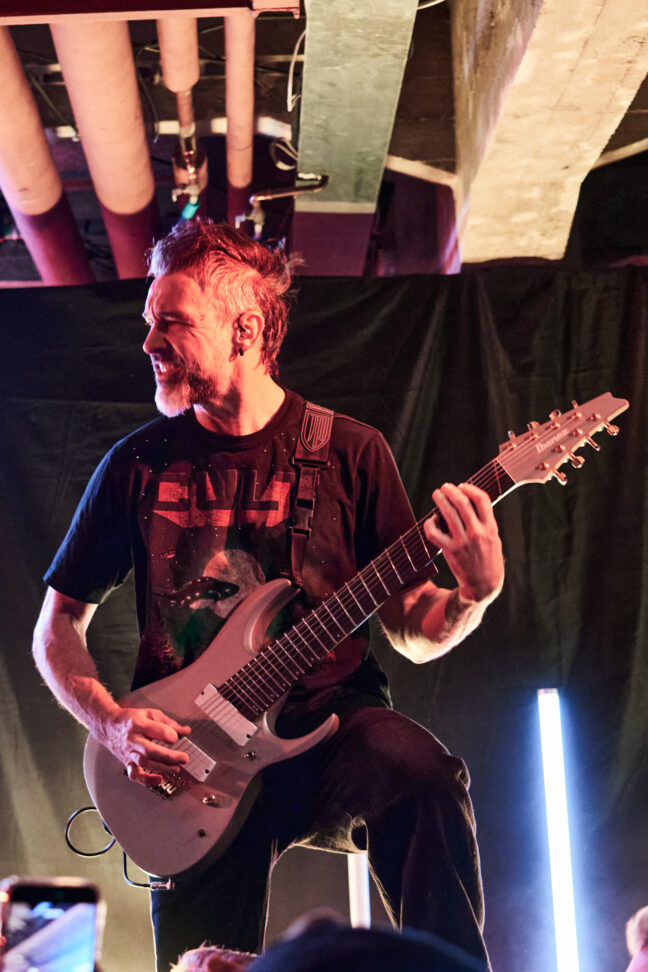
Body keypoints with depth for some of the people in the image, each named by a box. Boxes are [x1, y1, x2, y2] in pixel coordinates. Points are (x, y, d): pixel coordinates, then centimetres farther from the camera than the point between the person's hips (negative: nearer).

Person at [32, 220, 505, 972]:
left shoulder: (349, 452, 2)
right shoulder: (138, 465, 6)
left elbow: (414, 634, 4)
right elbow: (57, 625, 13)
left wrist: (472, 596, -18)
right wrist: (109, 721, -5)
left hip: (330, 719, -1)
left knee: (421, 775, -32)